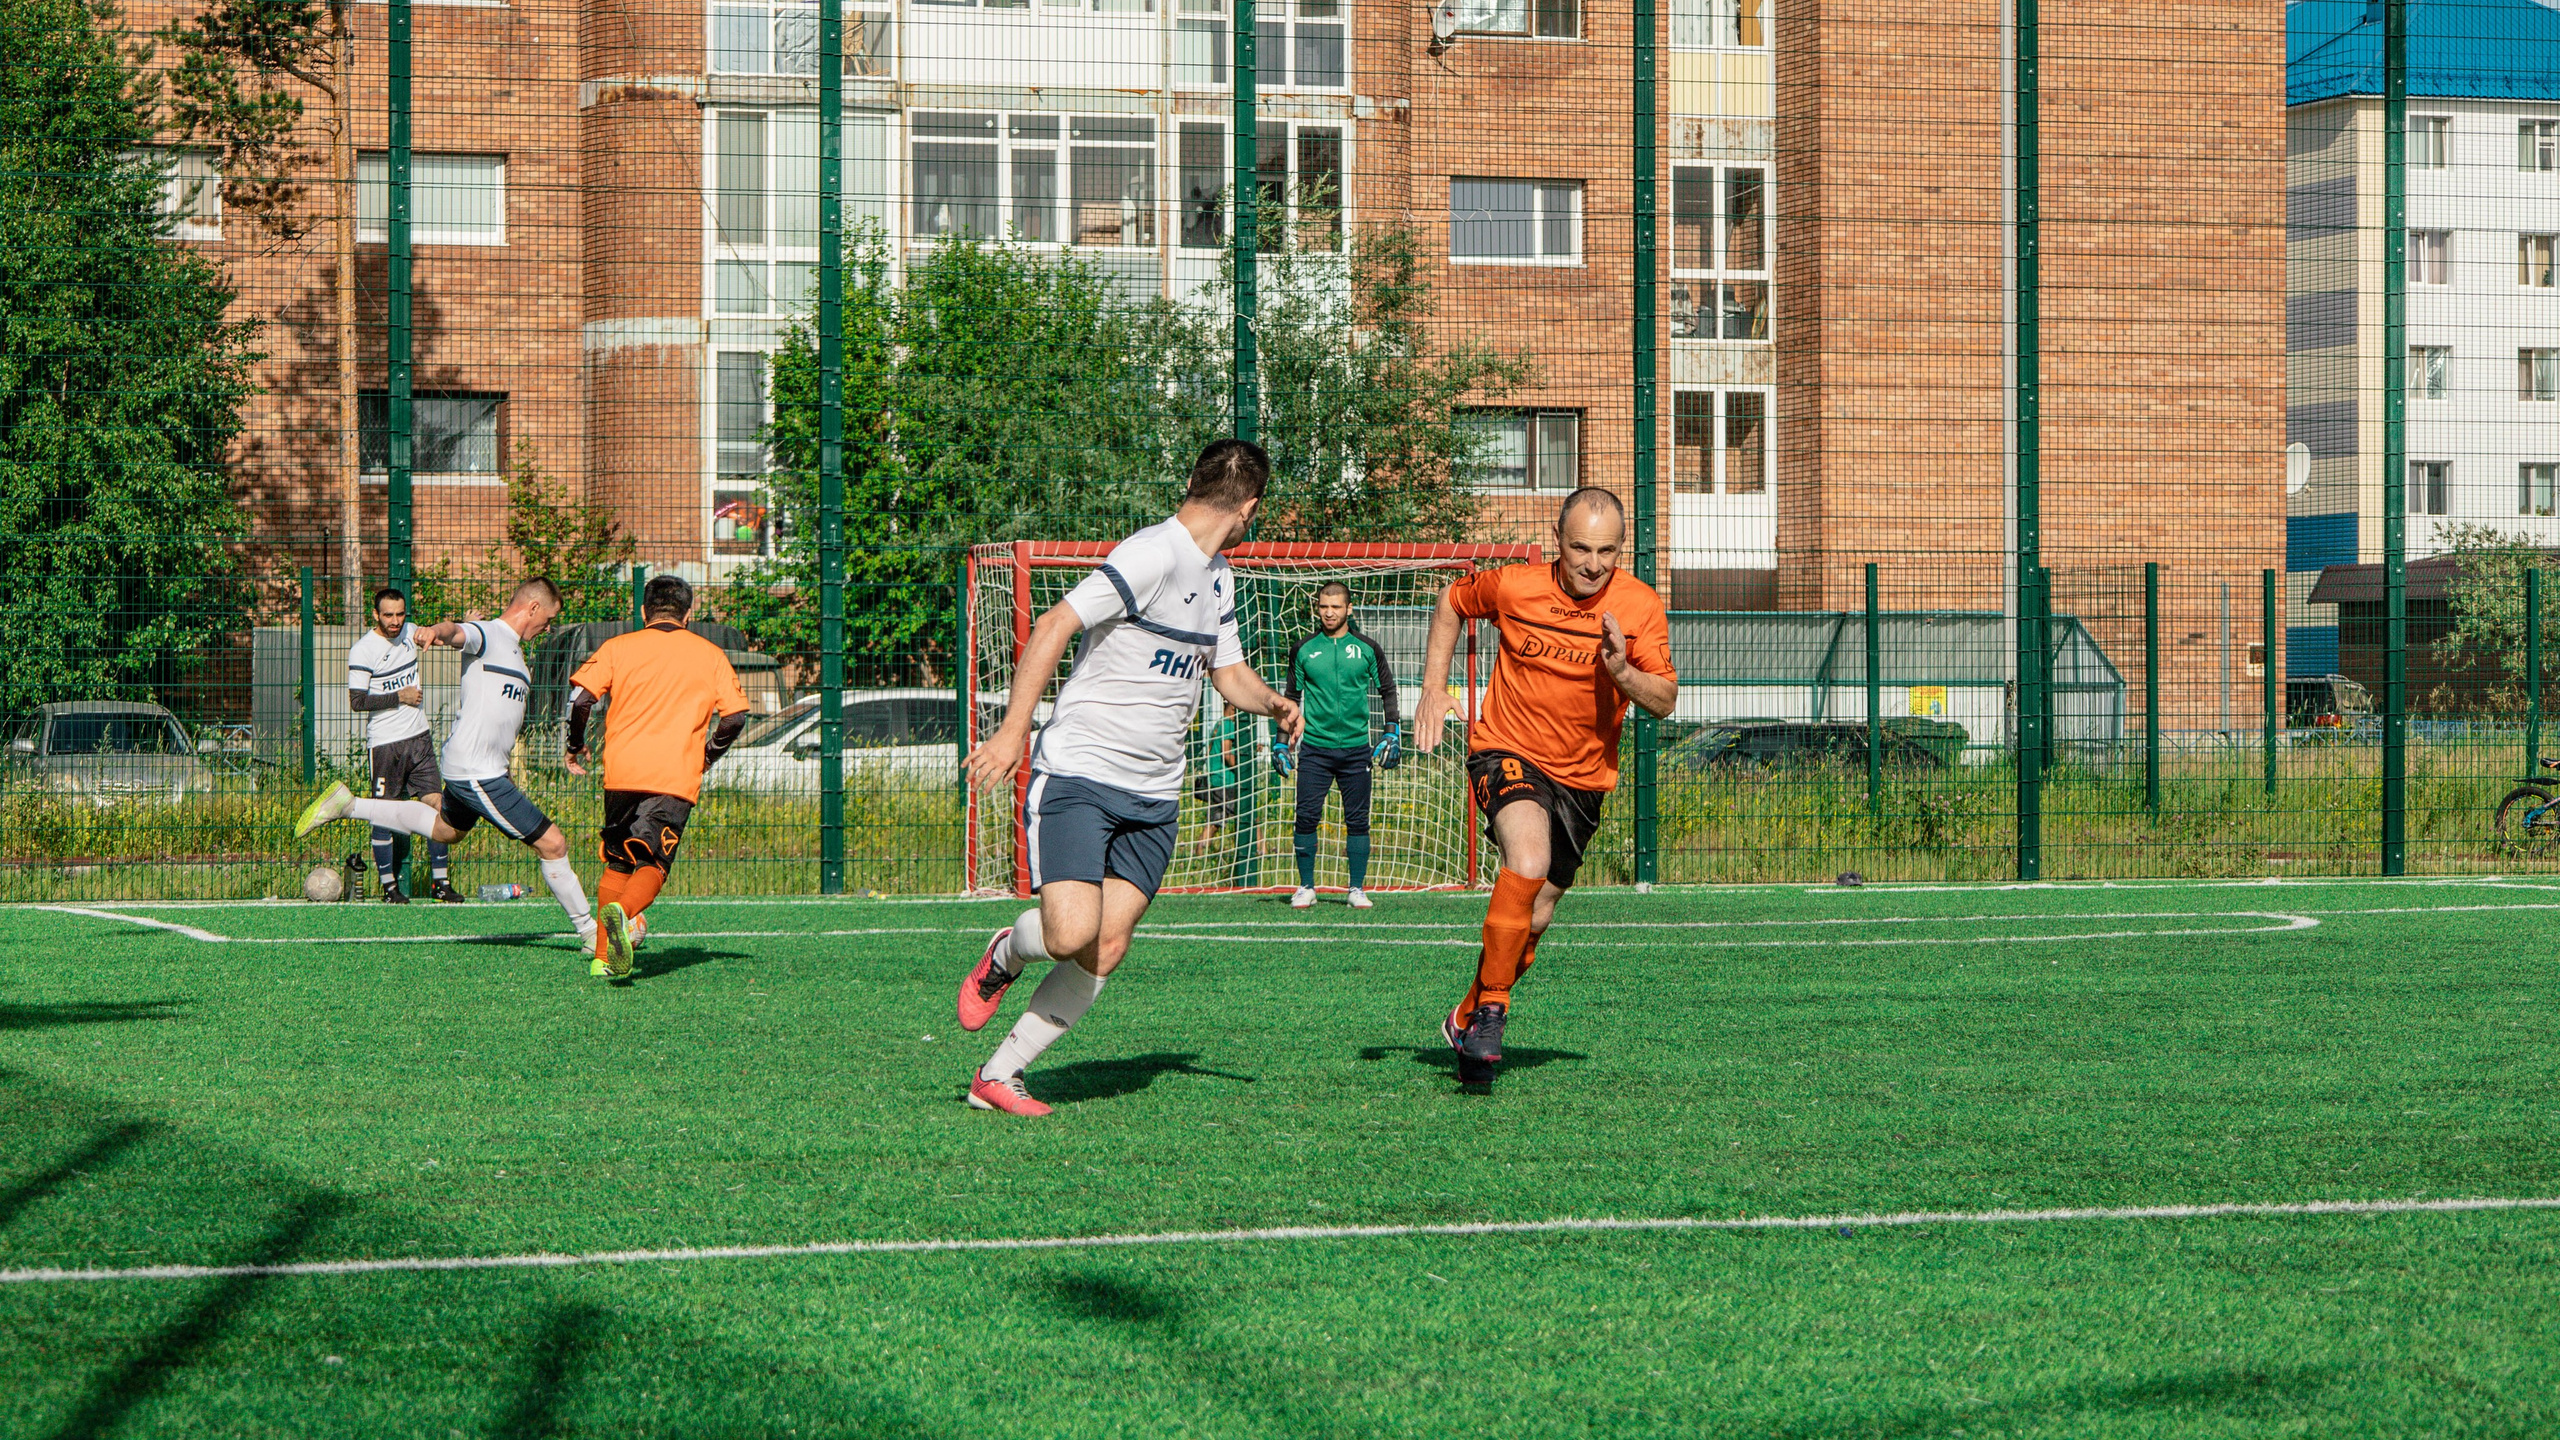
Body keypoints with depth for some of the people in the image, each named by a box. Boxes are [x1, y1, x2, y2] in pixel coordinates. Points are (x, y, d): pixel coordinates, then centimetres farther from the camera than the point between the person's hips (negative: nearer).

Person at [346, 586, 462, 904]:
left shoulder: (409, 632, 7)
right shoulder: (363, 650, -12)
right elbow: (357, 701, -16)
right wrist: (400, 697, -13)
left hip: (419, 738, 6)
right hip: (385, 744, -6)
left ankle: (441, 883, 5)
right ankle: (389, 885, 9)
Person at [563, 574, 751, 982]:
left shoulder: (618, 648, 9)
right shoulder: (710, 655, 11)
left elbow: (581, 695, -2)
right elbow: (735, 717, 6)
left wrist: (576, 746, 12)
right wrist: (705, 758, 20)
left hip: (621, 771, 2)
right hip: (677, 777, -1)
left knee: (617, 863, 16)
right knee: (653, 865, -4)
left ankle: (603, 955, 10)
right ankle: (622, 911, -36)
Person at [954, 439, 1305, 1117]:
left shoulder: (1217, 576, 15)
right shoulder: (1152, 555, -14)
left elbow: (1229, 672, 26)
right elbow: (1053, 628, -19)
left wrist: (1271, 701, 3)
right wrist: (1013, 731, -25)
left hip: (1153, 799, 8)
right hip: (1077, 775, -8)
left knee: (1106, 950, -3)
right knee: (1071, 935, -20)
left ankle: (997, 1075, 7)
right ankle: (1006, 955, 16)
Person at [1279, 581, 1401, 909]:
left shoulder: (1367, 648, 4)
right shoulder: (1304, 650, 5)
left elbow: (1387, 690, 14)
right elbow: (1292, 697, 14)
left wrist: (1393, 732, 6)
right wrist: (1281, 741, 10)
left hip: (1356, 747, 0)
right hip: (1315, 747, 0)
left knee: (1357, 820, 2)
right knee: (1307, 817, -5)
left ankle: (1358, 888, 10)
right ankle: (1306, 887, 5)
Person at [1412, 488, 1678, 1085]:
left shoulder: (1639, 606, -12)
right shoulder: (1513, 586, -13)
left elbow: (1665, 700, -13)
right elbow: (1451, 603, 8)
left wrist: (1622, 672, -32)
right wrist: (1434, 689, 1)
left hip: (1583, 776, 3)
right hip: (1507, 751, -3)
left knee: (1534, 920, 11)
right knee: (1529, 860, -32)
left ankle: (1467, 1020, 34)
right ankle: (1492, 1007, -21)